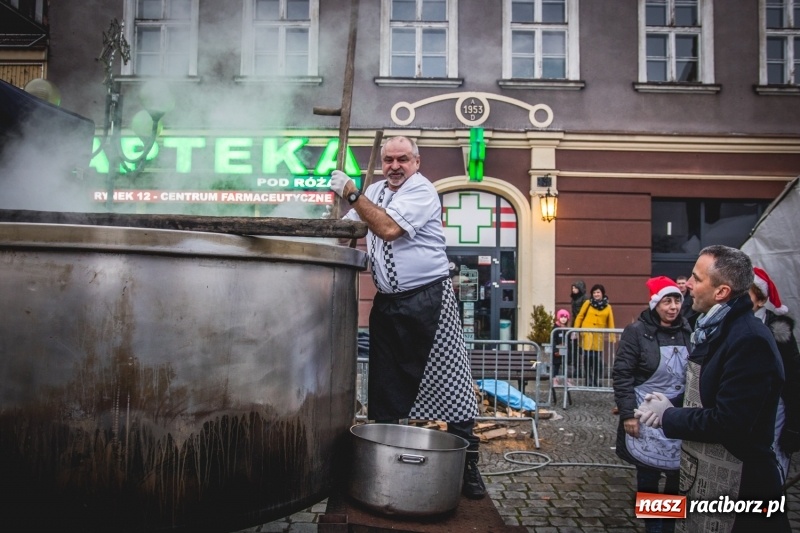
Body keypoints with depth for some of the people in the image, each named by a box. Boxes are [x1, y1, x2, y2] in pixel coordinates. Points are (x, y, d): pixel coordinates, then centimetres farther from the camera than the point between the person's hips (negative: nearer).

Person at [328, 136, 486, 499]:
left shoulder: (422, 191, -8)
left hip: (428, 300, -6)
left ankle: (467, 466, 6)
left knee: (448, 385, -5)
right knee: (386, 389, 11)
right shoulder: (375, 191, 14)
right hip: (387, 302, 7)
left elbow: (388, 228, -21)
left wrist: (351, 193, -17)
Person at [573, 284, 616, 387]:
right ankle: (589, 382, 9)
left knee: (598, 359, 2)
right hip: (586, 335, -1)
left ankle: (596, 381, 16)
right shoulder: (588, 303, 4)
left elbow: (610, 323, 6)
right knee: (587, 358, -2)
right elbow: (579, 317, 5)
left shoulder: (608, 307, 7)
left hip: (599, 337, 1)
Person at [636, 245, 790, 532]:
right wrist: (671, 406, 0)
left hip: (737, 487, -9)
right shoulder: (714, 328, 8)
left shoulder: (750, 340, -24)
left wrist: (669, 416, -16)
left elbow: (729, 423, -29)